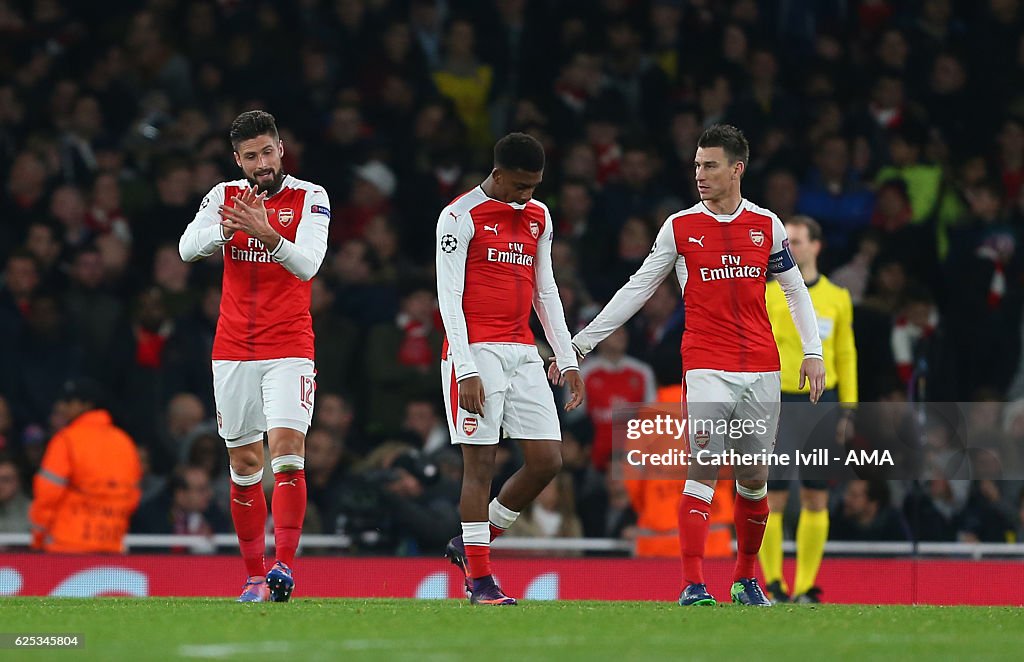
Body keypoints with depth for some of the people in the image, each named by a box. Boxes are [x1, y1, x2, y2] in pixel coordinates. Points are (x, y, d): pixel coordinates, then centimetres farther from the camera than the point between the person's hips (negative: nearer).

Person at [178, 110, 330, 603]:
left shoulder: (309, 198, -3)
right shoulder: (224, 196, 6)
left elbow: (307, 264, -17)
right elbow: (188, 248, -8)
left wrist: (268, 234, -35)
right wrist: (226, 228, -27)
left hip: (289, 349, -3)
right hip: (233, 352, 3)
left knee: (287, 451, -18)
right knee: (245, 465, 6)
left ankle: (284, 565, -23)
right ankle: (255, 576, 13)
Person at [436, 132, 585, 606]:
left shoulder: (538, 217, 14)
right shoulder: (460, 216, -7)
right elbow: (448, 296, -10)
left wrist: (566, 358, 15)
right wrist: (465, 371, -17)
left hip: (522, 352, 7)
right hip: (477, 351, -7)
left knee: (547, 460, 1)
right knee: (480, 462, -7)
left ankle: (469, 545, 16)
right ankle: (480, 581, -1)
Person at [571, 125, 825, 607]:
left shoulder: (767, 225, 7)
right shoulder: (680, 227, 3)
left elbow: (795, 290, 16)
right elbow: (636, 290, 5)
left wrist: (812, 351, 6)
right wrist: (580, 344, 2)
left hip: (761, 368, 2)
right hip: (706, 367, -2)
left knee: (755, 478, 8)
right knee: (703, 472, -13)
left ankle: (745, 579, 23)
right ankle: (692, 584, -16)